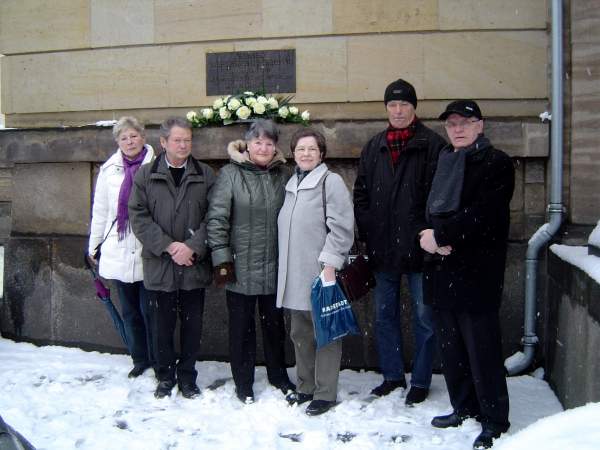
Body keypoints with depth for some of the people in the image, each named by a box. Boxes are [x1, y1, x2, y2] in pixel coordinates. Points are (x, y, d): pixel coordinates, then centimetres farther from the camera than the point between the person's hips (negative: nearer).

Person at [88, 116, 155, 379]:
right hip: (118, 253, 3)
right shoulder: (109, 170, 4)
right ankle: (139, 359, 28)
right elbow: (100, 211, 10)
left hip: (147, 253, -3)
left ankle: (158, 361, 19)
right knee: (129, 311, 13)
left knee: (149, 310, 3)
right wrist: (93, 246, 13)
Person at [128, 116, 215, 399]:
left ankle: (187, 376, 25)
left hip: (194, 265, 0)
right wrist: (168, 246, -13)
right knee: (163, 325, 11)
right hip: (159, 265, 0)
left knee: (192, 324, 9)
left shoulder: (205, 175, 3)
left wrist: (193, 247, -14)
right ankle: (165, 376, 27)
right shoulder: (146, 175, 2)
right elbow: (138, 216, -3)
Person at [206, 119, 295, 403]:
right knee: (241, 326, 8)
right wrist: (221, 259, -13)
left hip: (274, 267, 3)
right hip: (241, 267, -3)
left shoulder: (283, 174, 6)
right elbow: (216, 218, -9)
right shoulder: (230, 174, -6)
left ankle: (278, 375, 35)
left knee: (274, 323, 17)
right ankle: (243, 383, 24)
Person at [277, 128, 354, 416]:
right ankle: (305, 387, 29)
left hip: (320, 274, -7)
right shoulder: (292, 184, 16)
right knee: (300, 334, 15)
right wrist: (285, 269, 17)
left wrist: (329, 264, -19)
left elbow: (341, 227, -14)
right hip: (294, 275, 8)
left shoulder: (331, 181, -7)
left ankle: (325, 393, 12)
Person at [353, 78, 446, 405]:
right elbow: (361, 194, 11)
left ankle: (420, 381, 20)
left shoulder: (432, 144, -4)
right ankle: (392, 375, 29)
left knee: (424, 316, 6)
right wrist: (367, 234, 2)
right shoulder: (373, 148, 11)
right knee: (385, 314, 14)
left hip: (419, 247, -5)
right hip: (383, 249, 5)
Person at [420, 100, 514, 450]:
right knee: (451, 346, 14)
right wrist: (435, 240, -7)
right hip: (442, 270, 6)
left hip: (477, 273, -6)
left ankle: (494, 421, 11)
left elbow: (482, 213, -15)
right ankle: (464, 408, 29)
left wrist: (440, 236, -14)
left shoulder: (496, 163, -3)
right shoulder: (443, 163, 17)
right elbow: (431, 211, 14)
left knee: (482, 348, -2)